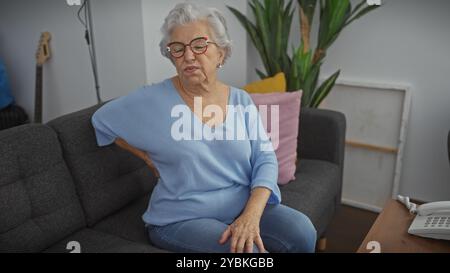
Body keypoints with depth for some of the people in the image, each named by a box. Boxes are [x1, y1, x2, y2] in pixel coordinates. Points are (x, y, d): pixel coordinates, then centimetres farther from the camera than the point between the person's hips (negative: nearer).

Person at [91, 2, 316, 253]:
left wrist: (252, 214, -21)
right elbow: (102, 120, 7)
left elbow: (265, 159, -5)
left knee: (302, 232, -18)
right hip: (181, 219, -3)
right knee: (247, 251, -28)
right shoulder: (152, 100, -9)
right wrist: (148, 157, 0)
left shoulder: (240, 100, 0)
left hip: (243, 207, 4)